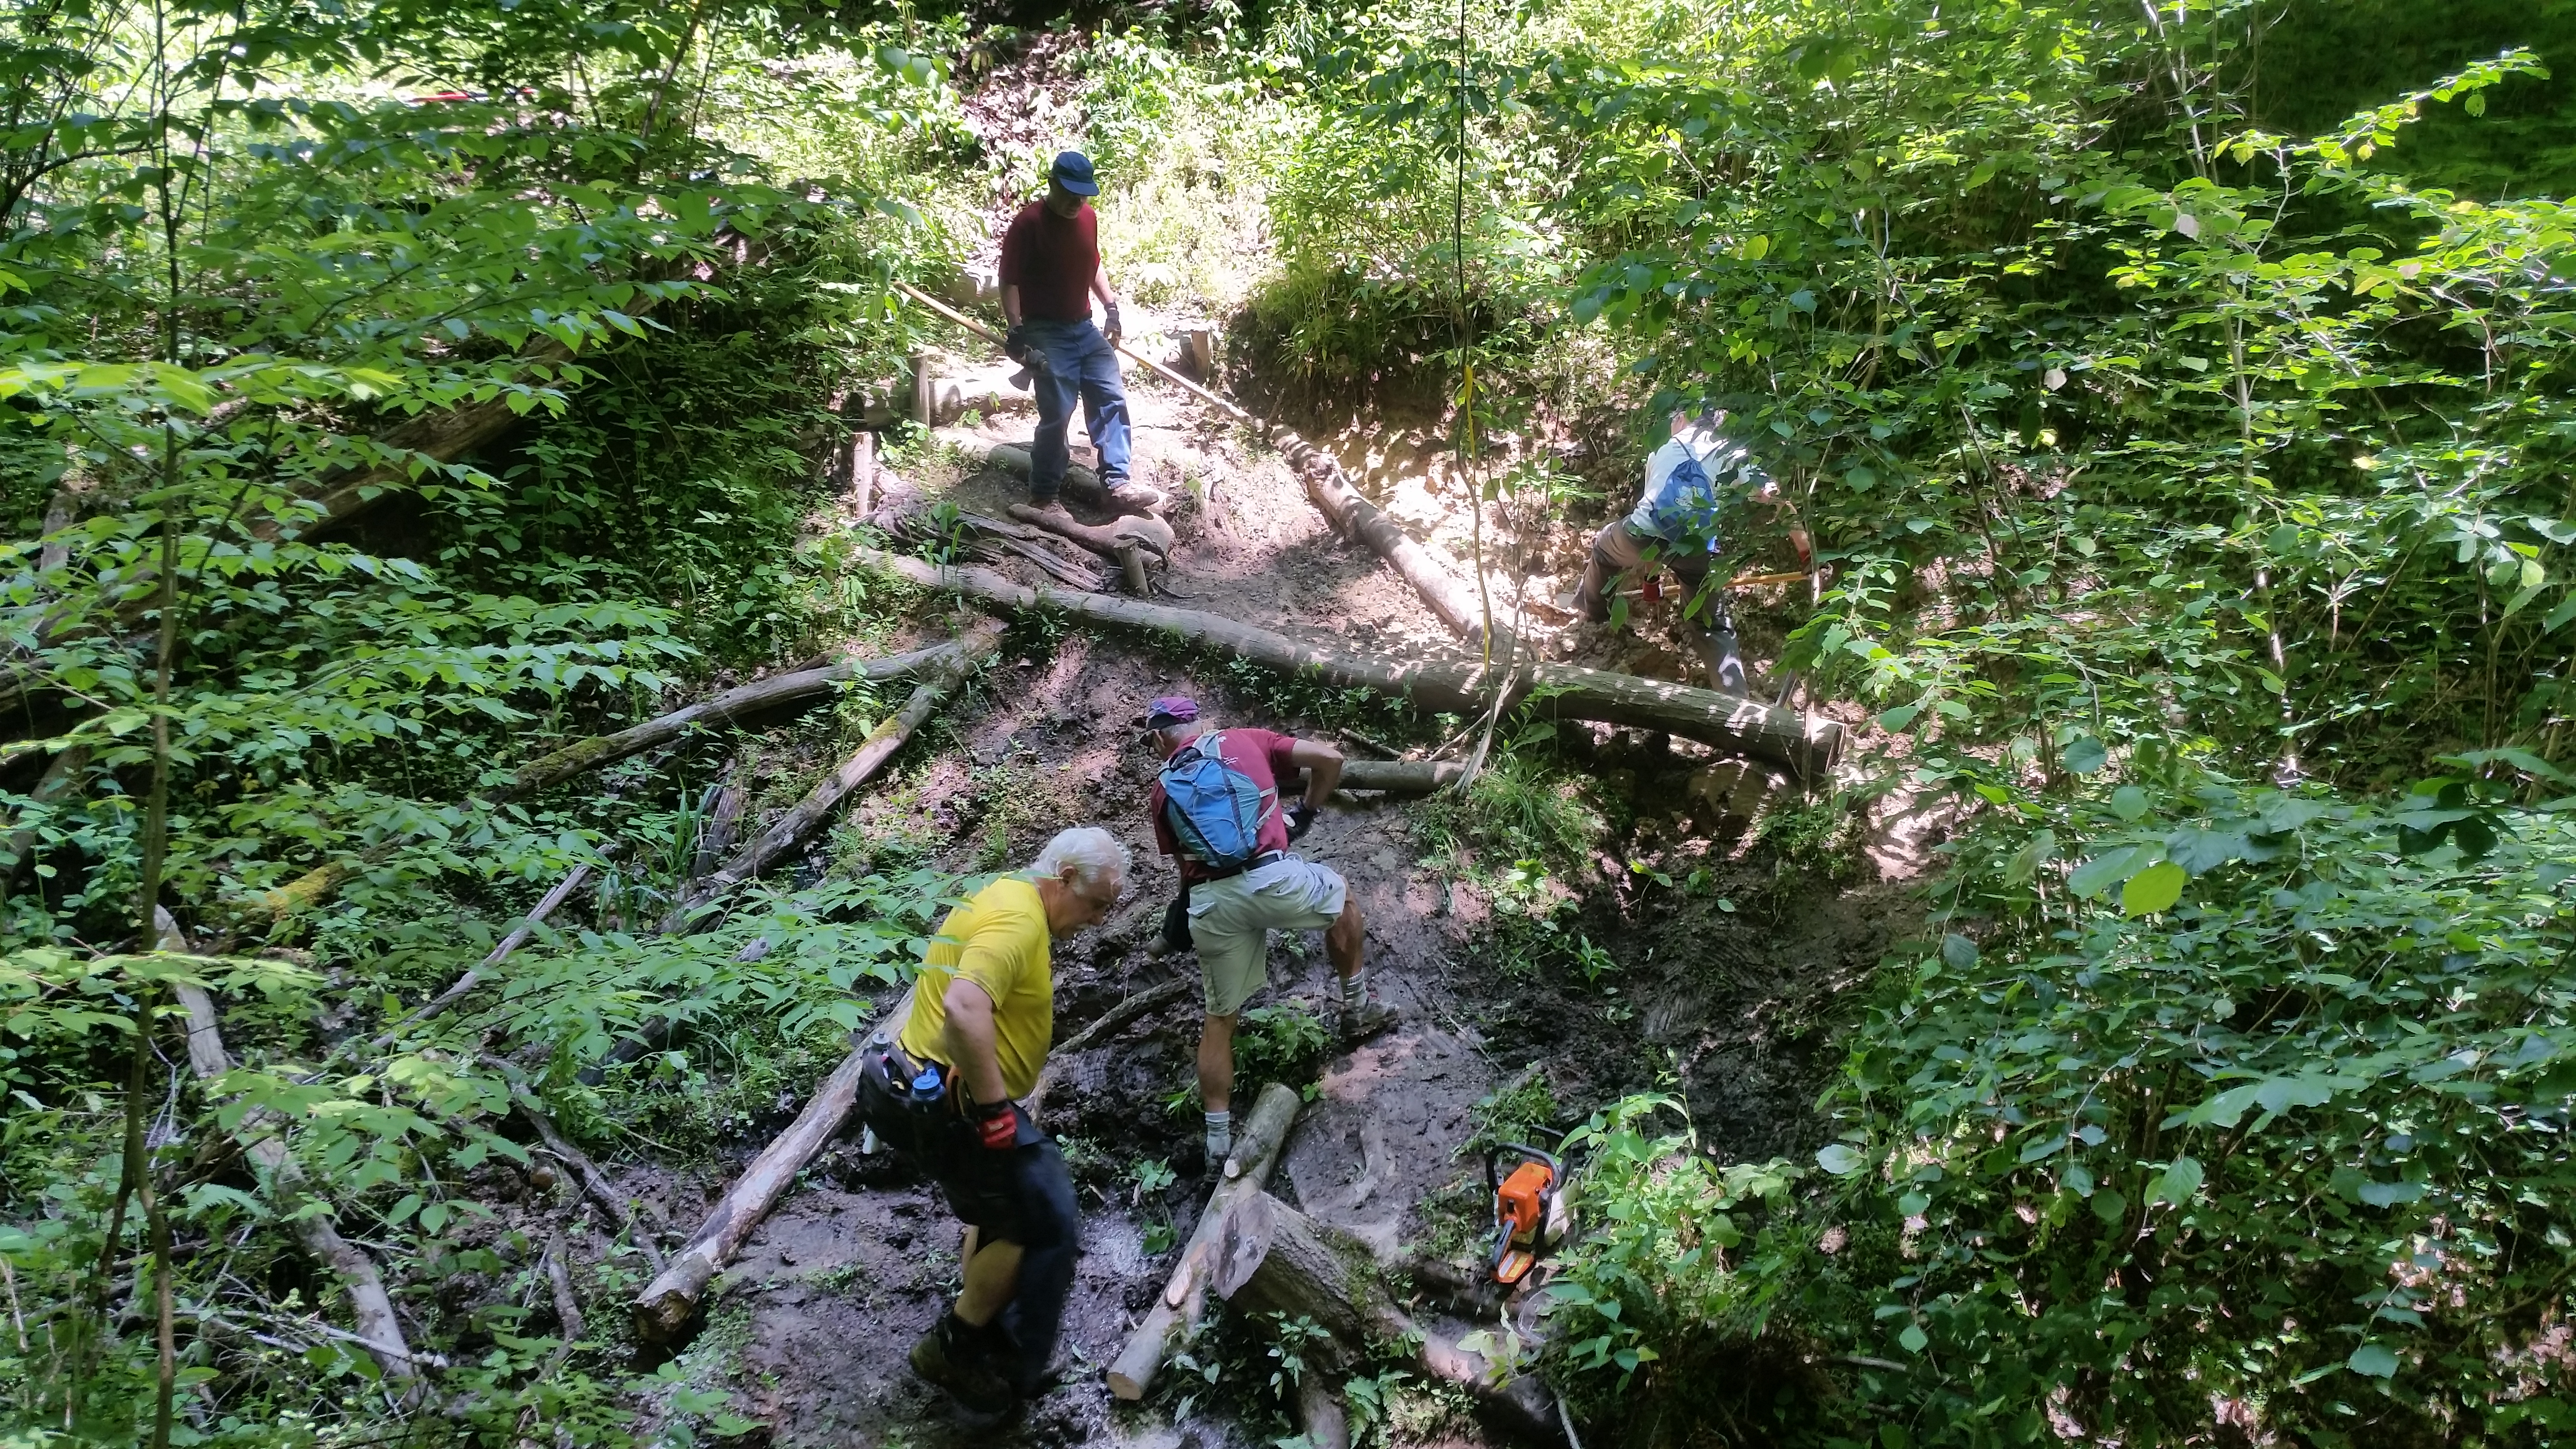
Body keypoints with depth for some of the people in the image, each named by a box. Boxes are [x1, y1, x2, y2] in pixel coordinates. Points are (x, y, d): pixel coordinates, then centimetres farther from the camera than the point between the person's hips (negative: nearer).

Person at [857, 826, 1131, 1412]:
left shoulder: (1006, 899, 13)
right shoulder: (1018, 917, -21)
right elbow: (964, 1010, -36)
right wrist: (995, 1108, -27)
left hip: (928, 1093, 11)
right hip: (950, 1106, -11)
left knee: (999, 1214, 26)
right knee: (1043, 1225, -2)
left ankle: (982, 1337, 39)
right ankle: (953, 1349, 11)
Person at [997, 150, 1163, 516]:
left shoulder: (1088, 217, 7)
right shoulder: (1028, 223, -14)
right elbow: (1010, 282, -16)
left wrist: (1112, 307, 15)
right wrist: (1017, 333, -22)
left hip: (1085, 328, 7)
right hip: (1047, 334, -7)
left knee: (1112, 400, 3)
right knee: (1057, 414, -8)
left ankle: (1117, 484, 7)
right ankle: (1043, 495, 4)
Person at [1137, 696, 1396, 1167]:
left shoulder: (1163, 791, 19)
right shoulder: (1246, 741, 16)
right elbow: (1329, 757, 8)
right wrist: (1307, 811, 25)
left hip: (1211, 903, 2)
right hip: (1272, 878, -1)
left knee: (1220, 1018, 17)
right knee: (1341, 895, 32)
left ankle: (1218, 1138, 17)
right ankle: (1358, 1014, 39)